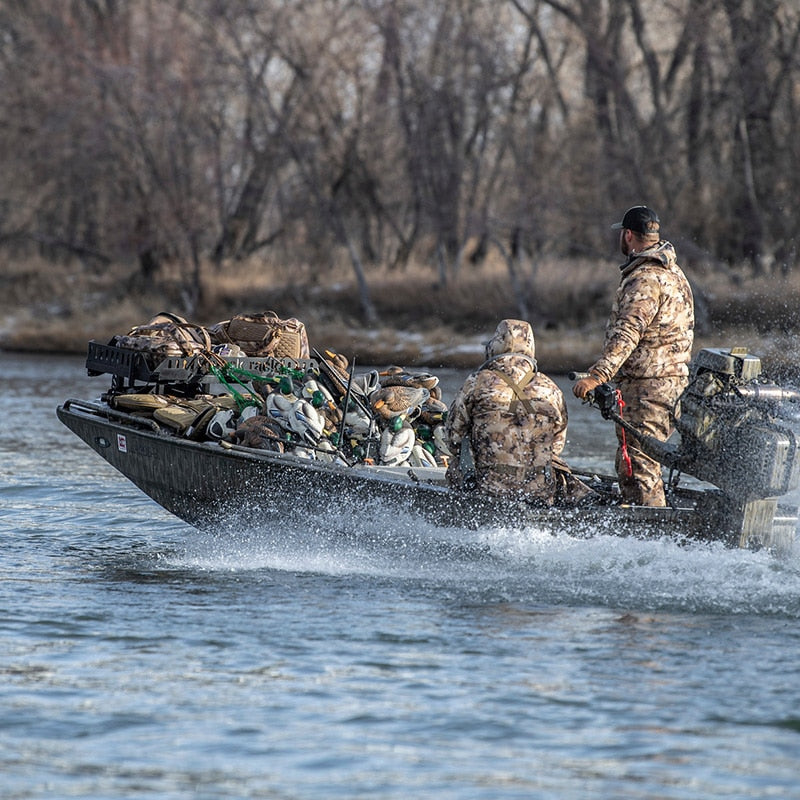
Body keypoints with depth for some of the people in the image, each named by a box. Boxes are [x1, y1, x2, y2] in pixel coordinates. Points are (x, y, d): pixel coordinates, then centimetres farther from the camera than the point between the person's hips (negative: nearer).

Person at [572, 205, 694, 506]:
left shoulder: (645, 279, -16)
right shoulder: (673, 272, 17)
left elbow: (627, 334, -27)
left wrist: (597, 376, -33)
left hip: (646, 387, -10)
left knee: (638, 463, -11)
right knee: (628, 464, 15)